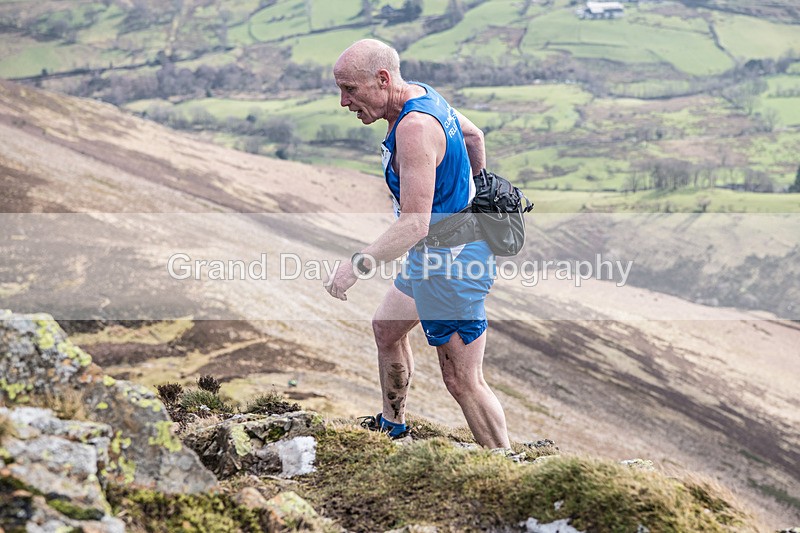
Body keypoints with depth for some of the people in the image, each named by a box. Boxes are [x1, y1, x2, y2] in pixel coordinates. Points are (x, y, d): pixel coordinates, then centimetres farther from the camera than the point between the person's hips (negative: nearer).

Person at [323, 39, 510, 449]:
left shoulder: (414, 127, -27)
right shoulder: (422, 94, 4)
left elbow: (415, 224, -33)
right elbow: (473, 134, 23)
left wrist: (357, 265, -34)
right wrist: (477, 190, 35)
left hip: (451, 264, -11)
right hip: (436, 257, 11)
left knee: (463, 383, -3)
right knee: (386, 328, 27)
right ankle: (391, 427, 45)